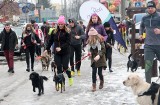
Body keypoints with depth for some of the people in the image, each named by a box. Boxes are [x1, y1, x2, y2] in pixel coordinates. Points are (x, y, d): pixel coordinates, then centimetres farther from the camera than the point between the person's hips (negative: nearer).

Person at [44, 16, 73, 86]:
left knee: (65, 67, -2)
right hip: (57, 53, 3)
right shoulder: (55, 32, 6)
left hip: (65, 52, -3)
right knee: (59, 68, 2)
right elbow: (51, 41, 14)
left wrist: (61, 48, -24)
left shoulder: (67, 32, -6)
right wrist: (47, 49, 14)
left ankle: (70, 78, 26)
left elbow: (68, 42, -13)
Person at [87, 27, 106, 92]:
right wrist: (90, 52, -11)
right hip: (93, 59, 4)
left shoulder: (99, 40, -17)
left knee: (99, 72, -1)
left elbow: (103, 50, -19)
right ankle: (94, 86, 3)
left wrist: (99, 55, -34)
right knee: (94, 72, -4)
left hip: (100, 59, -4)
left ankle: (102, 82, 31)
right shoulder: (90, 41, 1)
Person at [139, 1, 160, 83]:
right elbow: (142, 26, 26)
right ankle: (148, 83, -3)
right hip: (148, 45, 2)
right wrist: (141, 34, 11)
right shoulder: (144, 18, 6)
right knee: (148, 64, -7)